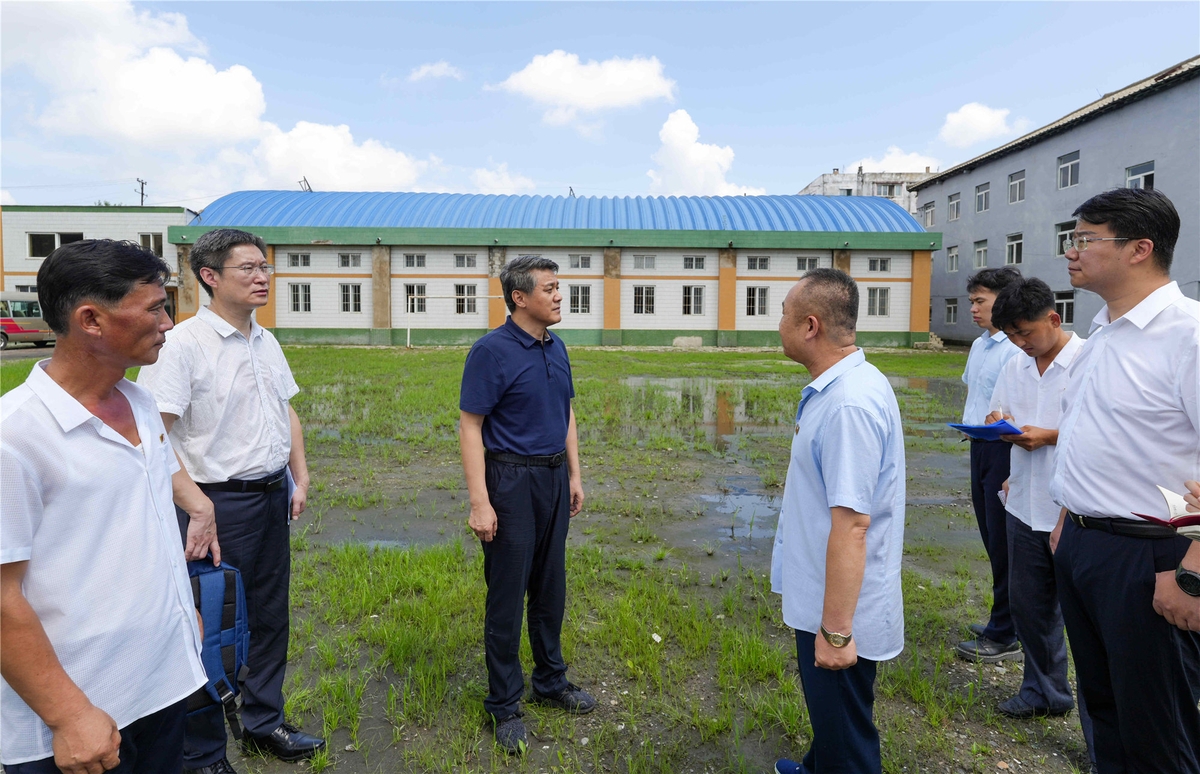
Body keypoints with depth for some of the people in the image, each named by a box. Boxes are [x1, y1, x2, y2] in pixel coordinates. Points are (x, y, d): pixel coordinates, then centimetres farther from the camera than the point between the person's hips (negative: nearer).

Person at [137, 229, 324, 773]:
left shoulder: (267, 343, 8)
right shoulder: (183, 344, -15)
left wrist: (301, 478, 12)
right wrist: (198, 508, -25)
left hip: (272, 498, 7)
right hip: (219, 502, -7)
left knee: (269, 617, 18)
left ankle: (265, 724, 38)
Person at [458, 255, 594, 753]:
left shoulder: (556, 348, 8)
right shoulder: (491, 351, -14)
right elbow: (470, 428, -15)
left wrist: (574, 475, 13)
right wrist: (479, 502, -20)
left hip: (553, 478, 7)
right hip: (511, 480, -7)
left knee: (550, 589, 17)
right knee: (507, 595, 4)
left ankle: (551, 682, 35)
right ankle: (504, 704, 20)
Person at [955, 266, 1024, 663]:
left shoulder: (1019, 349, -17)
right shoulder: (979, 345, 12)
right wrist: (970, 422, 10)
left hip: (1006, 451, -9)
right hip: (980, 447, 9)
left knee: (1004, 544, 1)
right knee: (992, 538, 17)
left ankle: (1003, 637, 13)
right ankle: (1005, 621, 32)